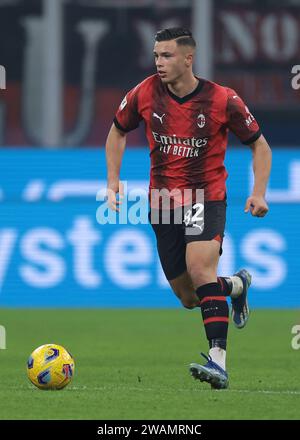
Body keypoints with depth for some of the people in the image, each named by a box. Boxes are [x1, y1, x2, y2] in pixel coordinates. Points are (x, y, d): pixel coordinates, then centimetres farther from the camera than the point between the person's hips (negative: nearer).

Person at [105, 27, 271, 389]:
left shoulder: (222, 100, -10)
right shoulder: (145, 94, -4)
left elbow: (259, 145, 3)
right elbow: (118, 132, 15)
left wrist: (258, 193, -10)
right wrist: (113, 184, 7)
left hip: (207, 199, -4)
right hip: (162, 204, 4)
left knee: (200, 269, -29)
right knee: (188, 298, 7)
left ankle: (218, 360, -32)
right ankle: (237, 285, 41)